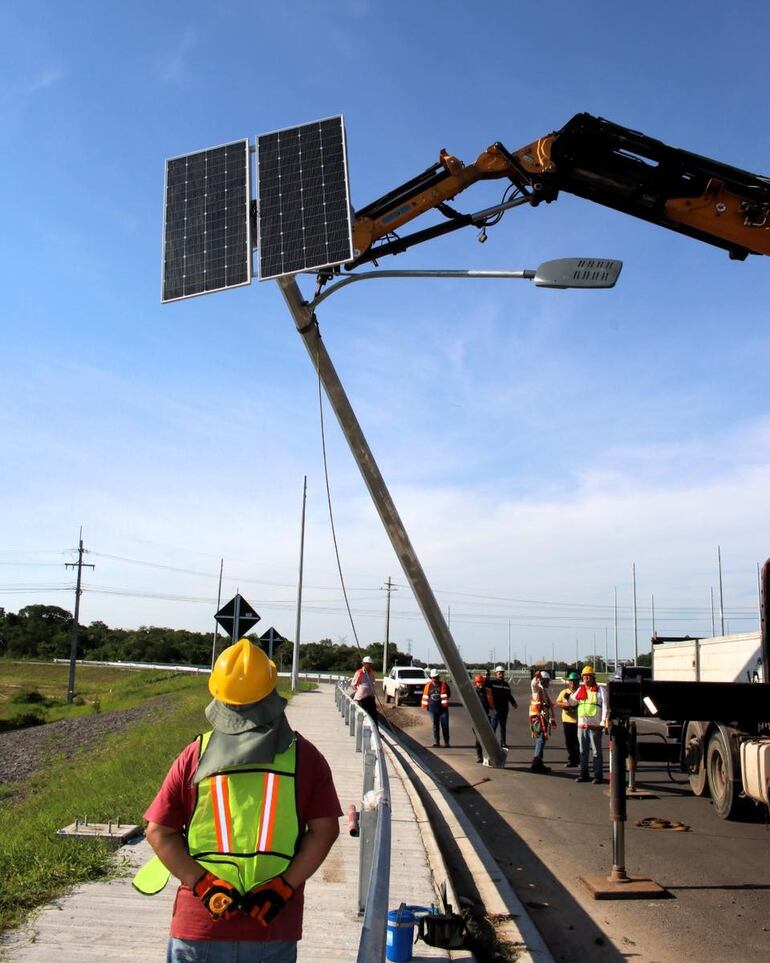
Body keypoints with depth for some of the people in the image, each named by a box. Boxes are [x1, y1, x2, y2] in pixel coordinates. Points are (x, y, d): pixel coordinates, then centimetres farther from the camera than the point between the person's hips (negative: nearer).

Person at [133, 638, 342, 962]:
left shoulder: (195, 755, -5)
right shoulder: (303, 756, -5)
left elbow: (159, 831, -6)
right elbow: (325, 830, -8)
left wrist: (201, 884, -8)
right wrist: (284, 887, -8)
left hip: (199, 925, 0)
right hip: (274, 928, 0)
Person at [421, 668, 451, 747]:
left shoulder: (443, 685, 0)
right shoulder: (428, 685, 7)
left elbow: (445, 695, -2)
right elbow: (425, 696, 13)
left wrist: (445, 704, -8)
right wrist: (425, 705, 11)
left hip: (443, 708, -2)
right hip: (433, 708, 2)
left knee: (445, 725, -2)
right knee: (435, 725, 7)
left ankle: (446, 742, 8)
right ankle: (436, 741, 14)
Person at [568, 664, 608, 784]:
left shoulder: (599, 690, -2)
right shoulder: (580, 690, 13)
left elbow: (605, 707, -7)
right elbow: (572, 702, 21)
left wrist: (603, 722, -14)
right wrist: (567, 698, -2)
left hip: (595, 726, -5)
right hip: (581, 725, 5)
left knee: (596, 751, 0)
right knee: (583, 751, 11)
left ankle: (598, 775, 4)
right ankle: (583, 774, 18)